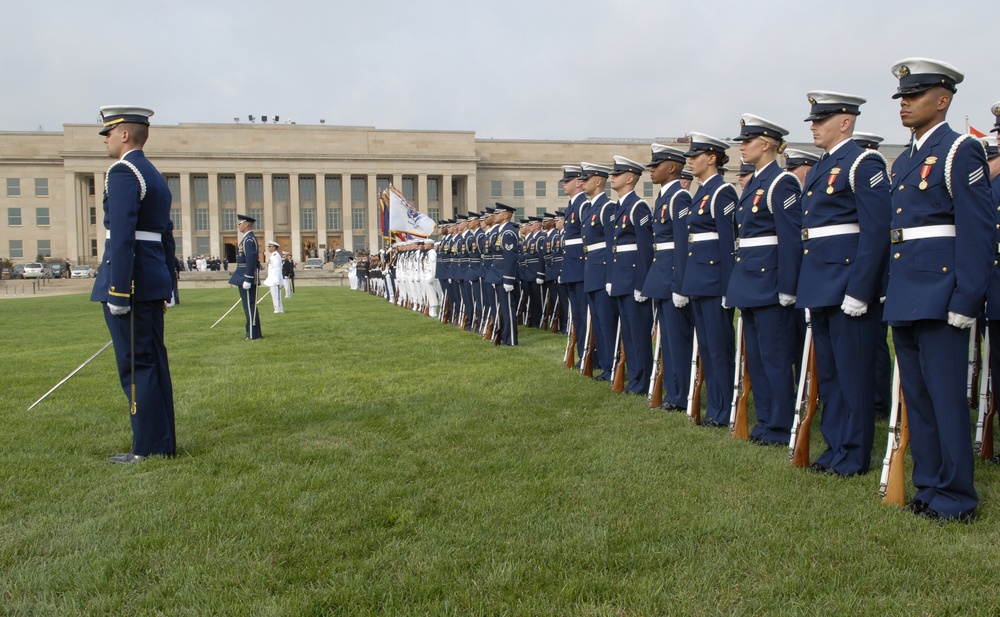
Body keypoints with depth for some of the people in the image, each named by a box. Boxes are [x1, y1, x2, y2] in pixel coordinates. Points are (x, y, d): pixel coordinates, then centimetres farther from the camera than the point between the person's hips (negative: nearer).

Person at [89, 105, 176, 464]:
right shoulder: (156, 176, 19)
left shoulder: (123, 172, -10)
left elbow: (122, 237, -19)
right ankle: (164, 442, 18)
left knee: (135, 365, -4)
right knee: (153, 363, 12)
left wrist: (118, 292, -20)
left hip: (130, 283, -9)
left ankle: (148, 448, 1)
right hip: (154, 284, 9)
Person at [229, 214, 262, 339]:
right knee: (249, 306, 13)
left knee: (250, 306, -7)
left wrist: (247, 280, -24)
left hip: (247, 276, -10)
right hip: (244, 276, 10)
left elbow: (251, 260, -22)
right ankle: (254, 333, 19)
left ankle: (253, 334, -3)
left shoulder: (249, 239, -15)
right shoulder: (247, 238, 17)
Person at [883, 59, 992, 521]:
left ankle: (956, 497, 8)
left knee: (945, 396, -3)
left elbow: (978, 233, -12)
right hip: (904, 297, 8)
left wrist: (965, 301, -17)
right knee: (916, 397, 12)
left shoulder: (961, 151, -6)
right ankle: (928, 486, 23)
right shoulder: (902, 162, 18)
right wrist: (890, 291, 14)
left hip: (938, 296, -8)